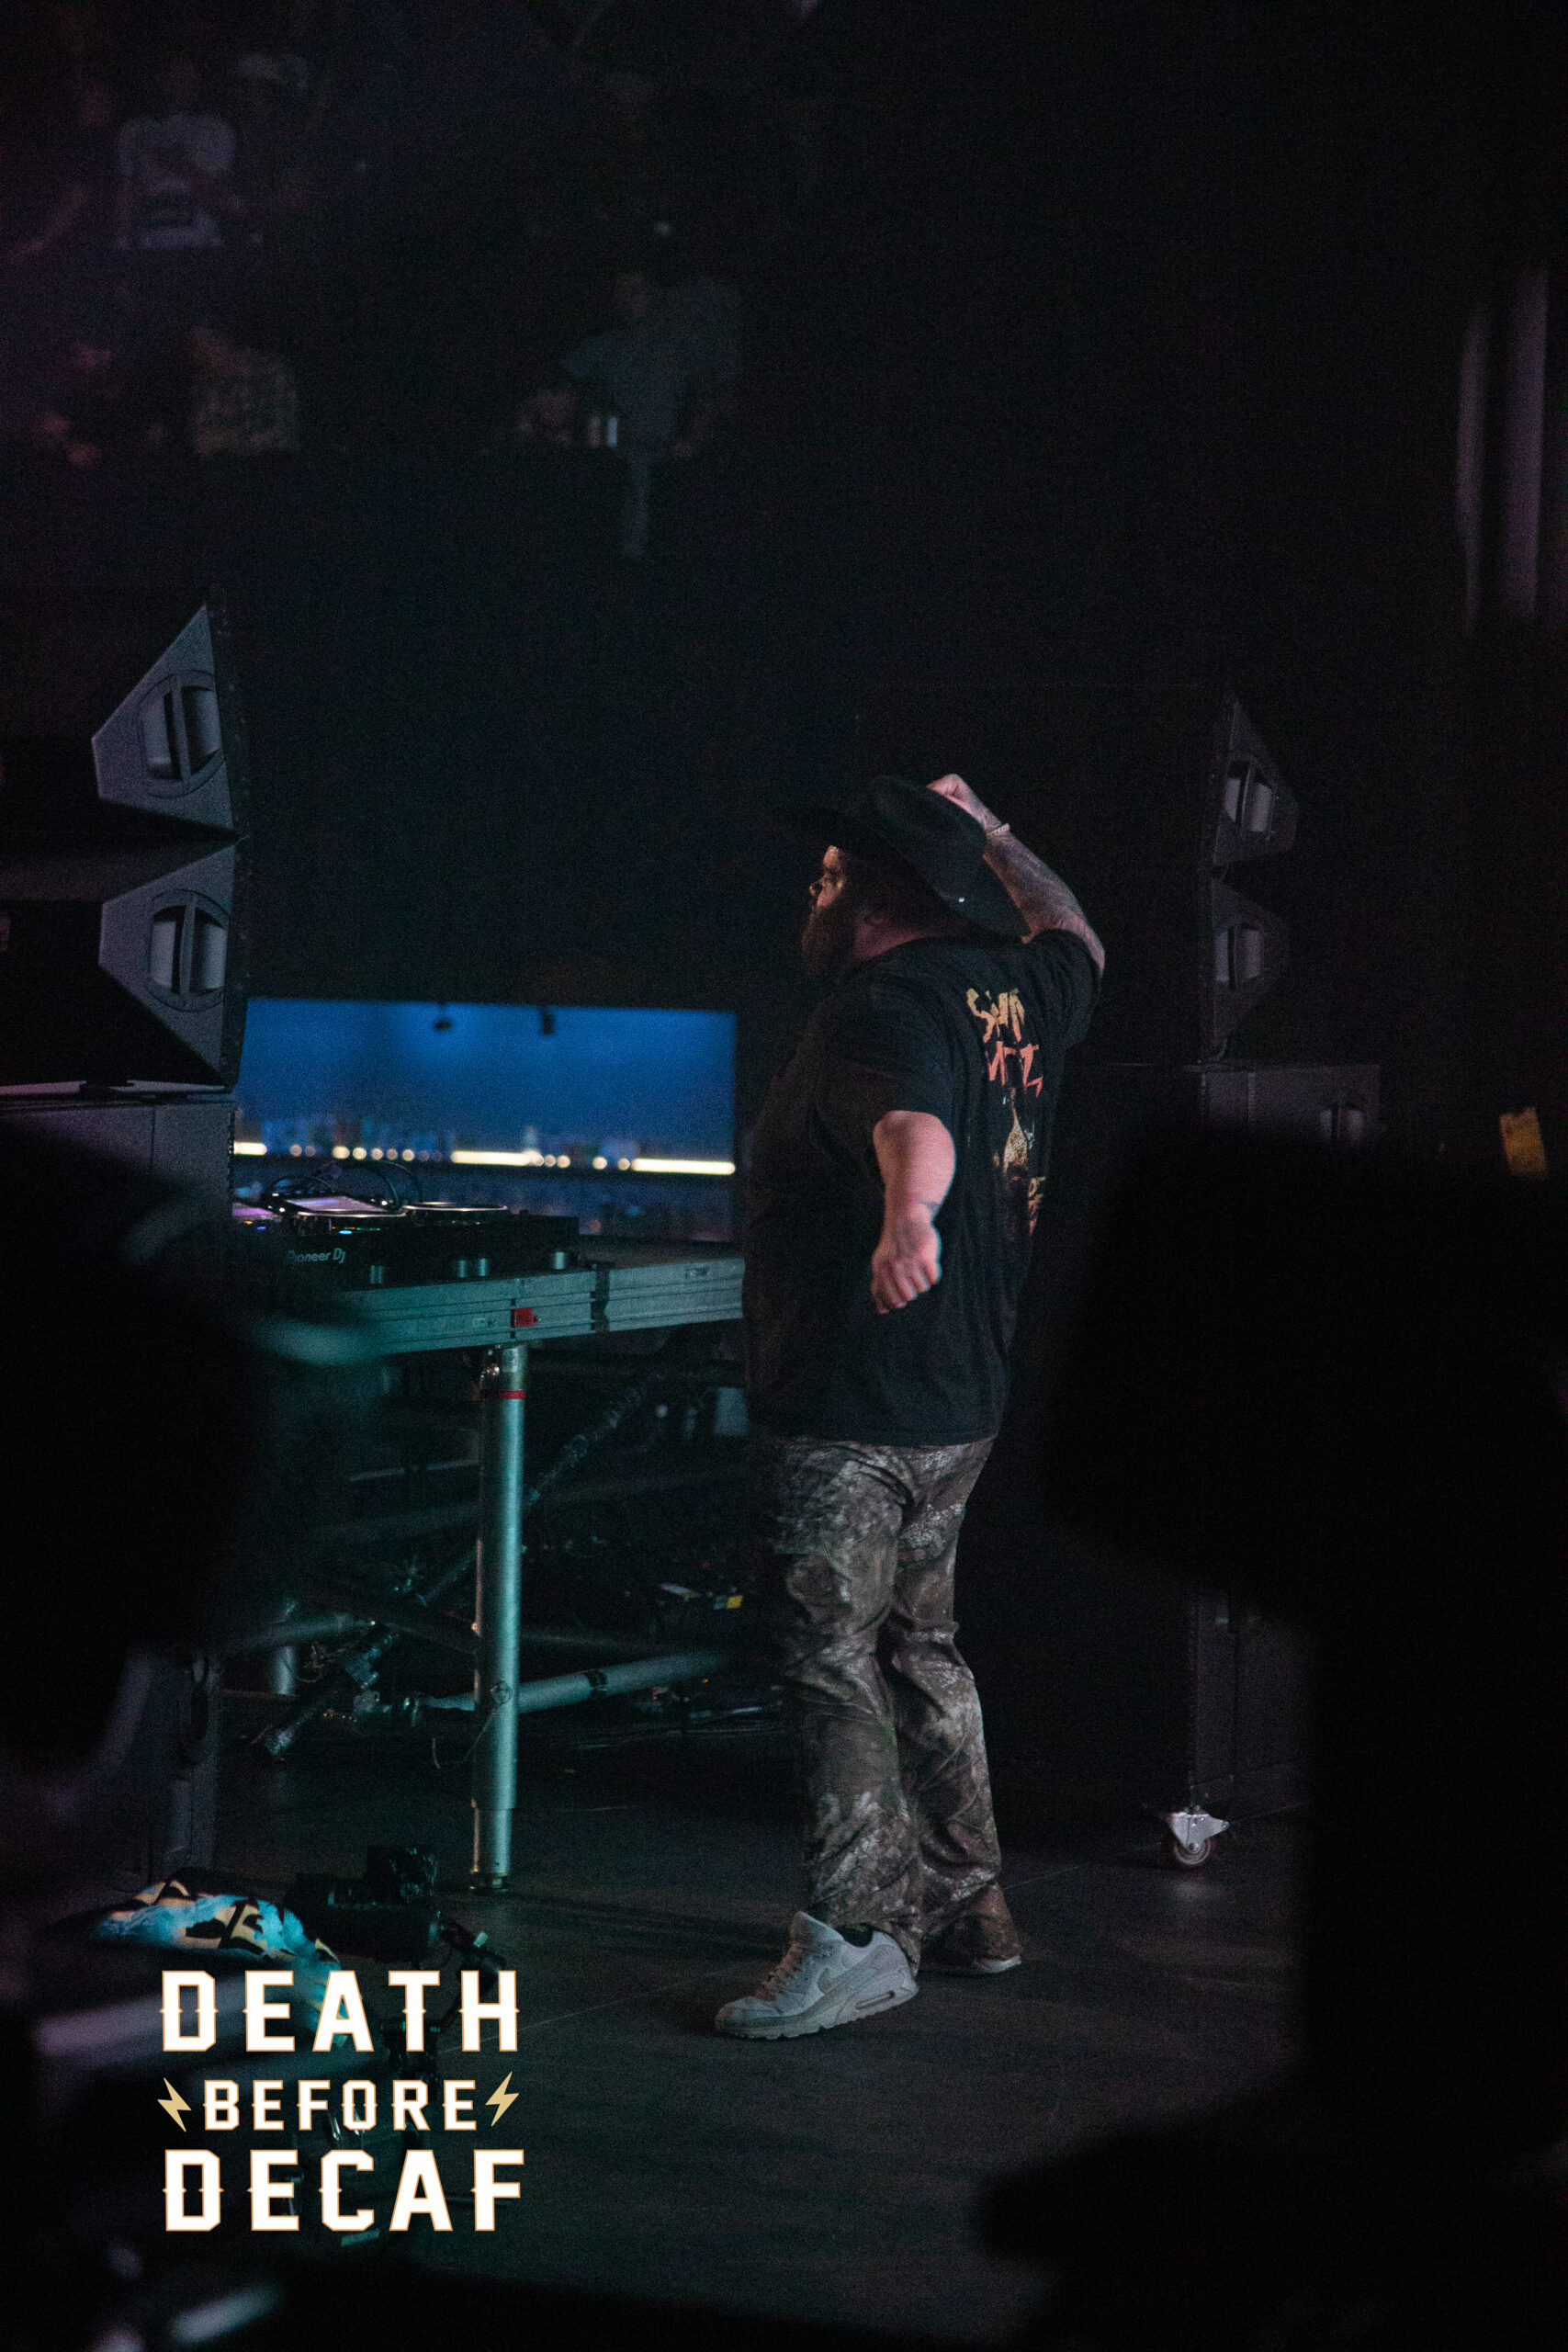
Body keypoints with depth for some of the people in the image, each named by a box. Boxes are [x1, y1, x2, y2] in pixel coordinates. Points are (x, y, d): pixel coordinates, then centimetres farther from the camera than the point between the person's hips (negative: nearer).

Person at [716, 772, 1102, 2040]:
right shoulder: (1012, 990, 8)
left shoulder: (882, 1009, -18)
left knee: (830, 1660, -8)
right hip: (963, 1400, 10)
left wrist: (910, 1218, -60)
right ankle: (966, 1900, 29)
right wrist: (986, 835, 42)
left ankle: (856, 1936, -10)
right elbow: (1078, 942, 33)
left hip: (852, 1408, -10)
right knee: (919, 1645, 21)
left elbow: (915, 1122, -41)